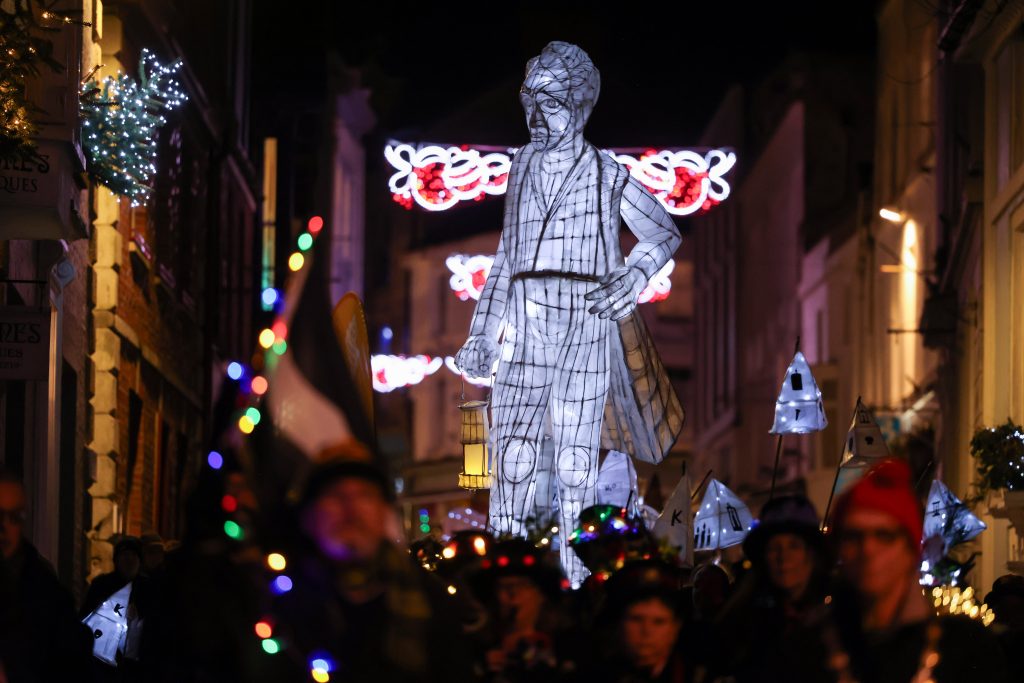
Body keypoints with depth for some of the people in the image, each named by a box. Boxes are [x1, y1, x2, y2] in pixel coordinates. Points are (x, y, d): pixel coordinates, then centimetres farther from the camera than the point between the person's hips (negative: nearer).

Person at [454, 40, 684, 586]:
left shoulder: (608, 176, 0)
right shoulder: (521, 169, 12)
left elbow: (664, 234, 14)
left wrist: (631, 279, -4)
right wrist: (482, 336, 17)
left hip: (587, 333, -3)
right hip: (527, 331, 3)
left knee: (576, 467, -1)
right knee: (512, 459, -5)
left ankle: (576, 582, 6)